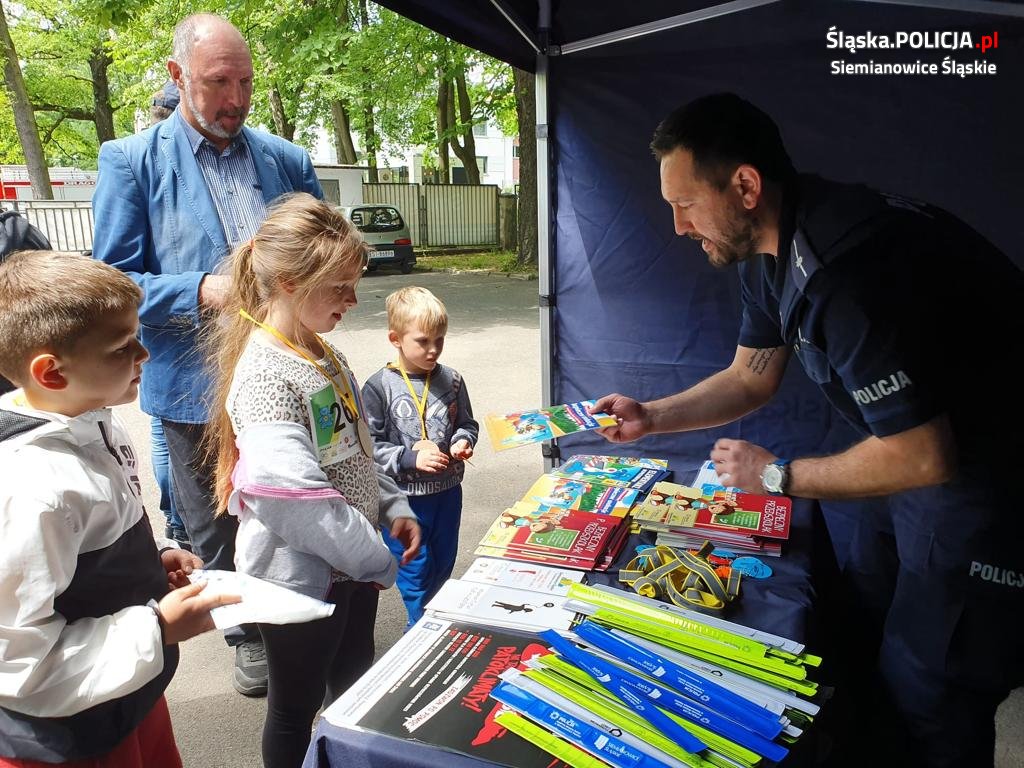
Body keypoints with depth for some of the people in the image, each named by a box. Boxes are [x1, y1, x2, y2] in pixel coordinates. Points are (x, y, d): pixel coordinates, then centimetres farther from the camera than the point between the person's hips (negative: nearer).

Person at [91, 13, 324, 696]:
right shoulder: (131, 161, -4)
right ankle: (249, 634, 40)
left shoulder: (288, 160, 5)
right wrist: (203, 292, -23)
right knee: (217, 530, 16)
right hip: (198, 388, -1)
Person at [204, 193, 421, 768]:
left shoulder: (327, 354, 4)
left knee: (357, 687, 26)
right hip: (300, 577, -8)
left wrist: (394, 507, 1)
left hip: (353, 565, 8)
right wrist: (380, 562, -22)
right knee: (296, 709, 16)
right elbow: (297, 500, -32)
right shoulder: (264, 375, -25)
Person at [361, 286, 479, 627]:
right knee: (416, 573, 8)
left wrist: (462, 442, -9)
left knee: (443, 567, 20)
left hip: (447, 492, 5)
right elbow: (369, 446, -13)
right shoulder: (379, 387, -13)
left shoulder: (451, 380, 0)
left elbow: (467, 424, 12)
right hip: (404, 497, -4)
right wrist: (410, 458, -23)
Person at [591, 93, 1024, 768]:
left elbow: (923, 456, -28)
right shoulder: (769, 250, -2)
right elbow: (750, 378, 9)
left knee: (927, 707, 4)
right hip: (924, 445, 9)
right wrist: (651, 417, -2)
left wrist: (778, 476, -15)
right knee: (857, 636, 22)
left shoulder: (844, 268, -33)